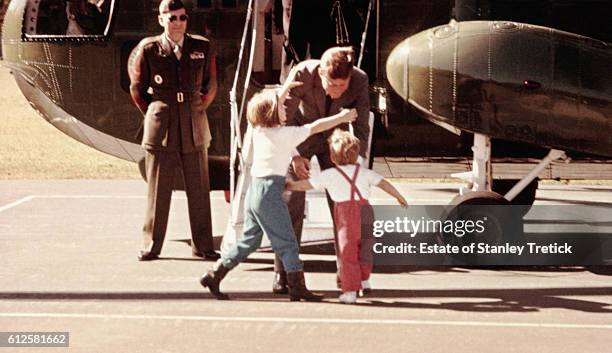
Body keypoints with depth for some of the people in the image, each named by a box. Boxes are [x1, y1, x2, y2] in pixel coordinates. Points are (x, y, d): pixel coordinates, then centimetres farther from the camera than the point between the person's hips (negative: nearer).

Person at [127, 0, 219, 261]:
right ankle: (152, 246, 12)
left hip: (194, 129, 2)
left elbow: (209, 86, 16)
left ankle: (202, 246, 11)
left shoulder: (201, 48, 3)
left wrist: (198, 111, 12)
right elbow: (137, 87, 11)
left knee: (199, 190, 4)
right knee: (158, 190, 4)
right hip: (160, 129, -2)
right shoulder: (148, 50, -2)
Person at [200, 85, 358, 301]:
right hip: (269, 193, -8)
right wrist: (342, 117, 2)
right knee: (286, 243, -1)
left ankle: (214, 275, 14)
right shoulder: (285, 135, -11)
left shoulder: (258, 130, 8)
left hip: (254, 191, 8)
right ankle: (297, 287, 0)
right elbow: (315, 127, -7)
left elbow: (271, 107, 27)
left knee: (249, 241, 16)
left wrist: (285, 89, 31)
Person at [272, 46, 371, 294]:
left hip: (333, 137, 2)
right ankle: (282, 273, -1)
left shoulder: (359, 81, -27)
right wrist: (295, 156, -30)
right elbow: (285, 118, -23)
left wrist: (358, 160, -28)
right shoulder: (302, 74, -33)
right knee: (291, 202, -7)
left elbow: (361, 126, -18)